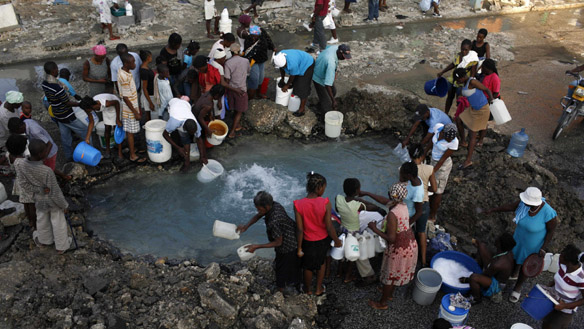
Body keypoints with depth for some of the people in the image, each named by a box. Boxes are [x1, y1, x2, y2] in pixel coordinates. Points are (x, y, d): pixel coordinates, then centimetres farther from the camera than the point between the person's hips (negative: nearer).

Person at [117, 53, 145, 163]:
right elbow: (125, 98, -24)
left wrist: (137, 108, 19)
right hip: (130, 109, -9)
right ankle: (133, 156, 14)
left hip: (133, 106, 9)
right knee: (130, 131, 3)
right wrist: (135, 112, -19)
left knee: (130, 131, 21)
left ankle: (132, 148, 36)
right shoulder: (124, 77, -27)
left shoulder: (125, 72, 3)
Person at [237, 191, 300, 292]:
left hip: (287, 248, -9)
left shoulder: (274, 222, -41)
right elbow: (258, 215, 0)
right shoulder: (274, 205, -15)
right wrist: (246, 226, -16)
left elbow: (278, 242, -27)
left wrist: (256, 247, -24)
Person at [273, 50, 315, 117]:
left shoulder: (292, 63, -42)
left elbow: (292, 76, -23)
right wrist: (282, 79, 12)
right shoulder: (279, 57, -21)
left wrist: (287, 85, -8)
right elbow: (282, 69, 0)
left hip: (307, 65, -7)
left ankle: (301, 109, -1)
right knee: (294, 84, 13)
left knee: (303, 88, -7)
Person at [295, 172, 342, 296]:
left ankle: (308, 290, 50)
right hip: (323, 240, 1)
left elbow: (300, 229, -18)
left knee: (308, 266, 26)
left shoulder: (298, 205, -24)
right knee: (321, 262, 31)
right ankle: (319, 289, 47)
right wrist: (337, 241, -1)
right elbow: (329, 227, -18)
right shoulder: (325, 203, -26)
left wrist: (299, 248, -5)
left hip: (308, 242, 0)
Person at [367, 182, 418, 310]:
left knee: (389, 275, 14)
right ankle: (390, 294, 52)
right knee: (395, 273, 29)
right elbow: (384, 201, 11)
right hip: (410, 243, 8)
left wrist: (374, 229, -20)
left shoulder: (392, 214, -32)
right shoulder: (403, 205, -6)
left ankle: (382, 303, 35)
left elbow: (391, 238, -29)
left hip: (399, 248, -8)